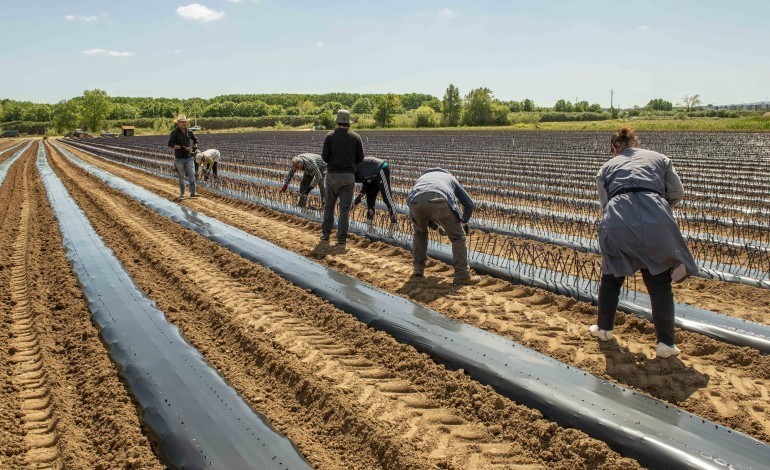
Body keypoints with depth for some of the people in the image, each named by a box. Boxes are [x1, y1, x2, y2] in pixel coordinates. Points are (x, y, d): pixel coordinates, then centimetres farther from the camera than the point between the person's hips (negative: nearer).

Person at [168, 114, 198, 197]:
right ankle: (182, 193, 16)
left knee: (192, 174, -7)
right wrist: (182, 147, -22)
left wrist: (195, 147, 5)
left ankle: (192, 193, -6)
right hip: (179, 158, -3)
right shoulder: (175, 132, -7)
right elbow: (170, 144, -16)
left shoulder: (189, 132, 7)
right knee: (181, 176, 5)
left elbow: (195, 140, 24)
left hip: (189, 157, 3)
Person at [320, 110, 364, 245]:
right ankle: (342, 238, 4)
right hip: (349, 176, 0)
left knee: (329, 205, 15)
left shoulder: (330, 136, -3)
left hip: (333, 175, 0)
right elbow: (360, 159, 2)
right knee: (345, 208, 4)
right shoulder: (356, 137, 0)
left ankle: (326, 234, 19)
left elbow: (325, 156, -5)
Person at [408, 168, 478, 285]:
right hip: (438, 200, -3)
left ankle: (418, 270, 33)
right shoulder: (450, 177, 40)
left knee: (420, 232, 32)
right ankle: (462, 276, 5)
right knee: (458, 237, 11)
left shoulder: (421, 178, 46)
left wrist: (432, 224, 51)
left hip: (415, 201, 3)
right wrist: (464, 222, 57)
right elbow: (470, 204, 38)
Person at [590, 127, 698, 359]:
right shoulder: (658, 158, 24)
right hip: (655, 220, 0)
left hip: (617, 220, 1)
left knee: (611, 277, 22)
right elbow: (677, 193, 18)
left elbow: (605, 203, 16)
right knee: (659, 283, 11)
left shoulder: (607, 167, 24)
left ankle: (604, 328, 35)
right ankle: (665, 343, 12)